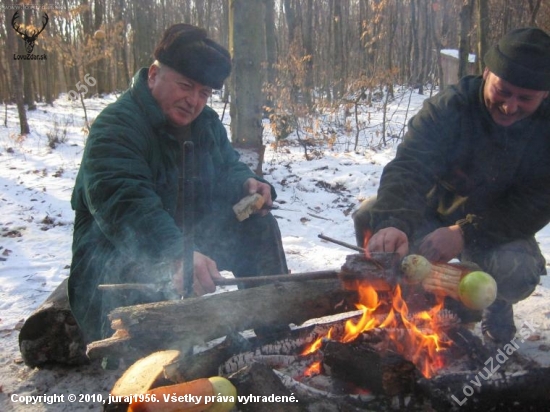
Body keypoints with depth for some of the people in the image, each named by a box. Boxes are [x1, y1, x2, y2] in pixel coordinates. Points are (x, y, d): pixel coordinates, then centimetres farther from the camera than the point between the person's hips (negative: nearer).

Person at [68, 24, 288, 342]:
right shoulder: (116, 125, -21)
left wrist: (247, 185, -13)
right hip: (121, 253, -7)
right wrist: (175, 256, -51)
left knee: (259, 226, -8)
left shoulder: (207, 122, 6)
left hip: (191, 241, 7)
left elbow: (228, 168, 14)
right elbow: (122, 203, -36)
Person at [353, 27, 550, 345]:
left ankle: (496, 306, 8)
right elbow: (409, 168, -35)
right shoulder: (447, 108, -21)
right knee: (370, 216, -26)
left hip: (498, 230, 0)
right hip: (432, 217, 0)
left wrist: (465, 232, -34)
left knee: (517, 271, -32)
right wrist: (392, 221, -57)